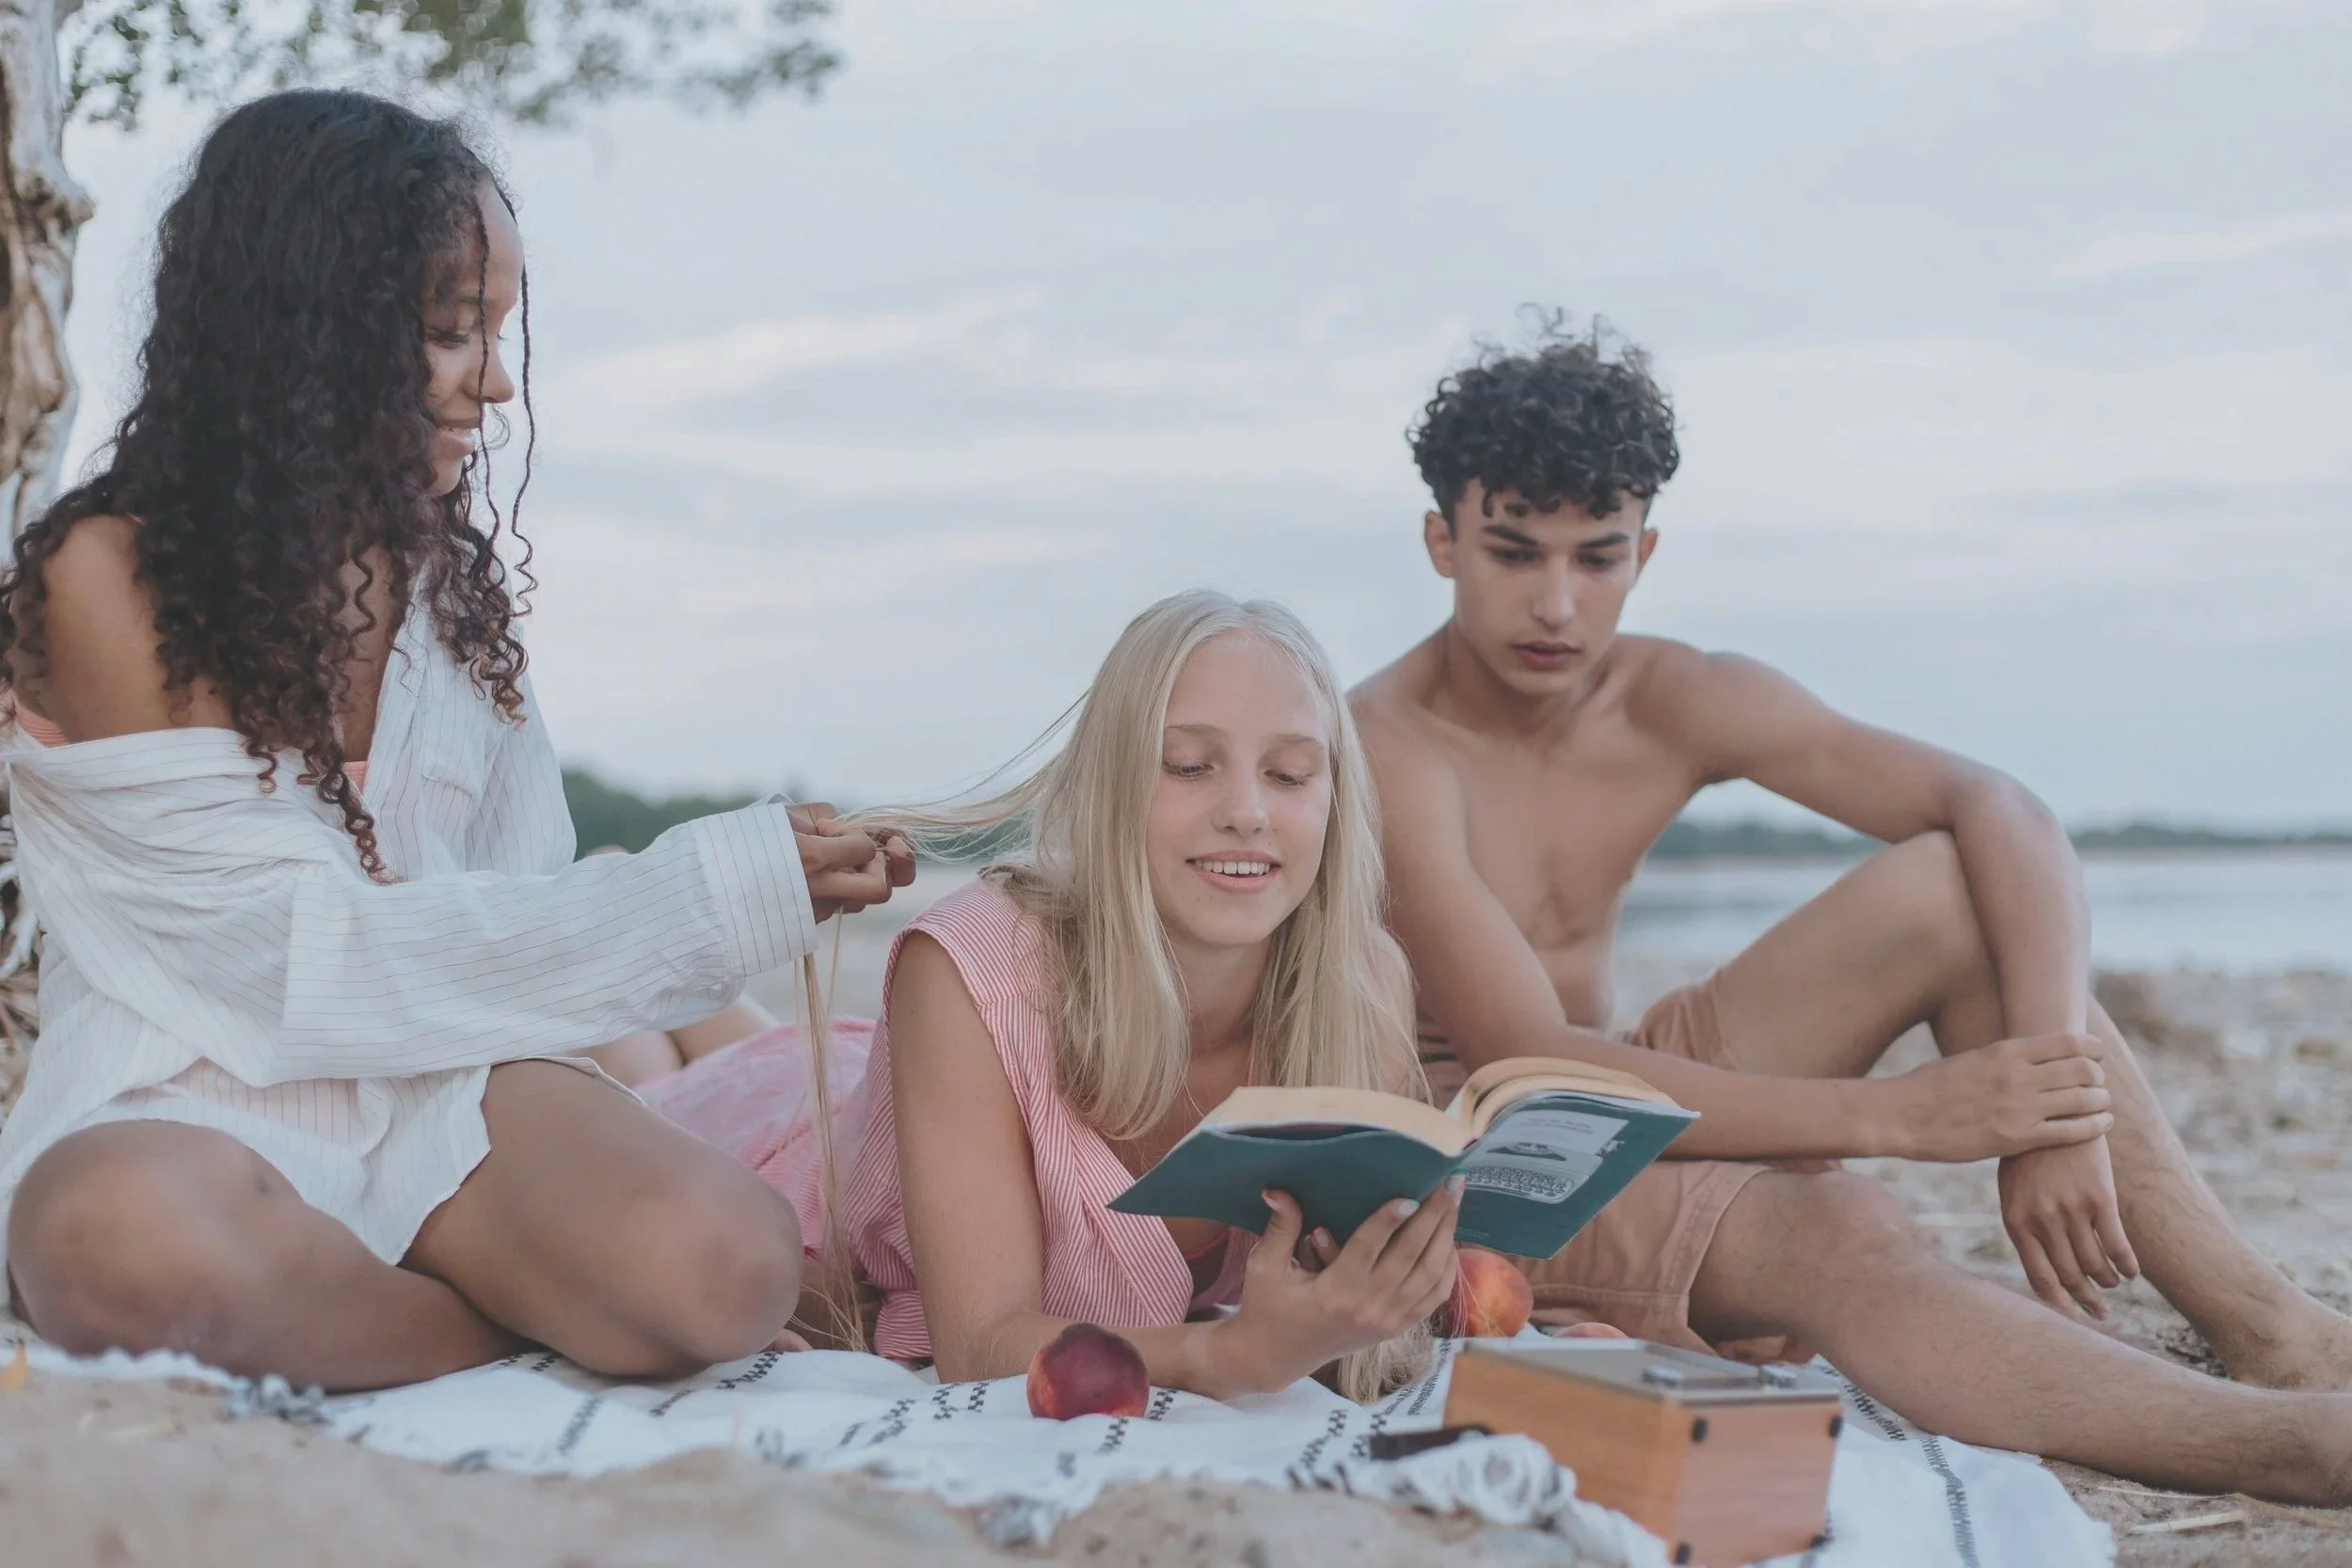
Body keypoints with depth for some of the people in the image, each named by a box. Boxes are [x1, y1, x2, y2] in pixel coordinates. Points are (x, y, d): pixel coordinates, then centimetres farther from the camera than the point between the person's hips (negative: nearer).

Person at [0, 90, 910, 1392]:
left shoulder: (448, 570, 10)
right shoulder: (107, 580, -9)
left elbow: (516, 894, 10)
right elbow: (311, 946, -13)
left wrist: (773, 884, -6)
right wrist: (714, 895, -14)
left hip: (447, 1087, 3)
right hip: (185, 1106, -3)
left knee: (727, 1269, -29)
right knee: (129, 1239, -41)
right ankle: (540, 1327, -17)